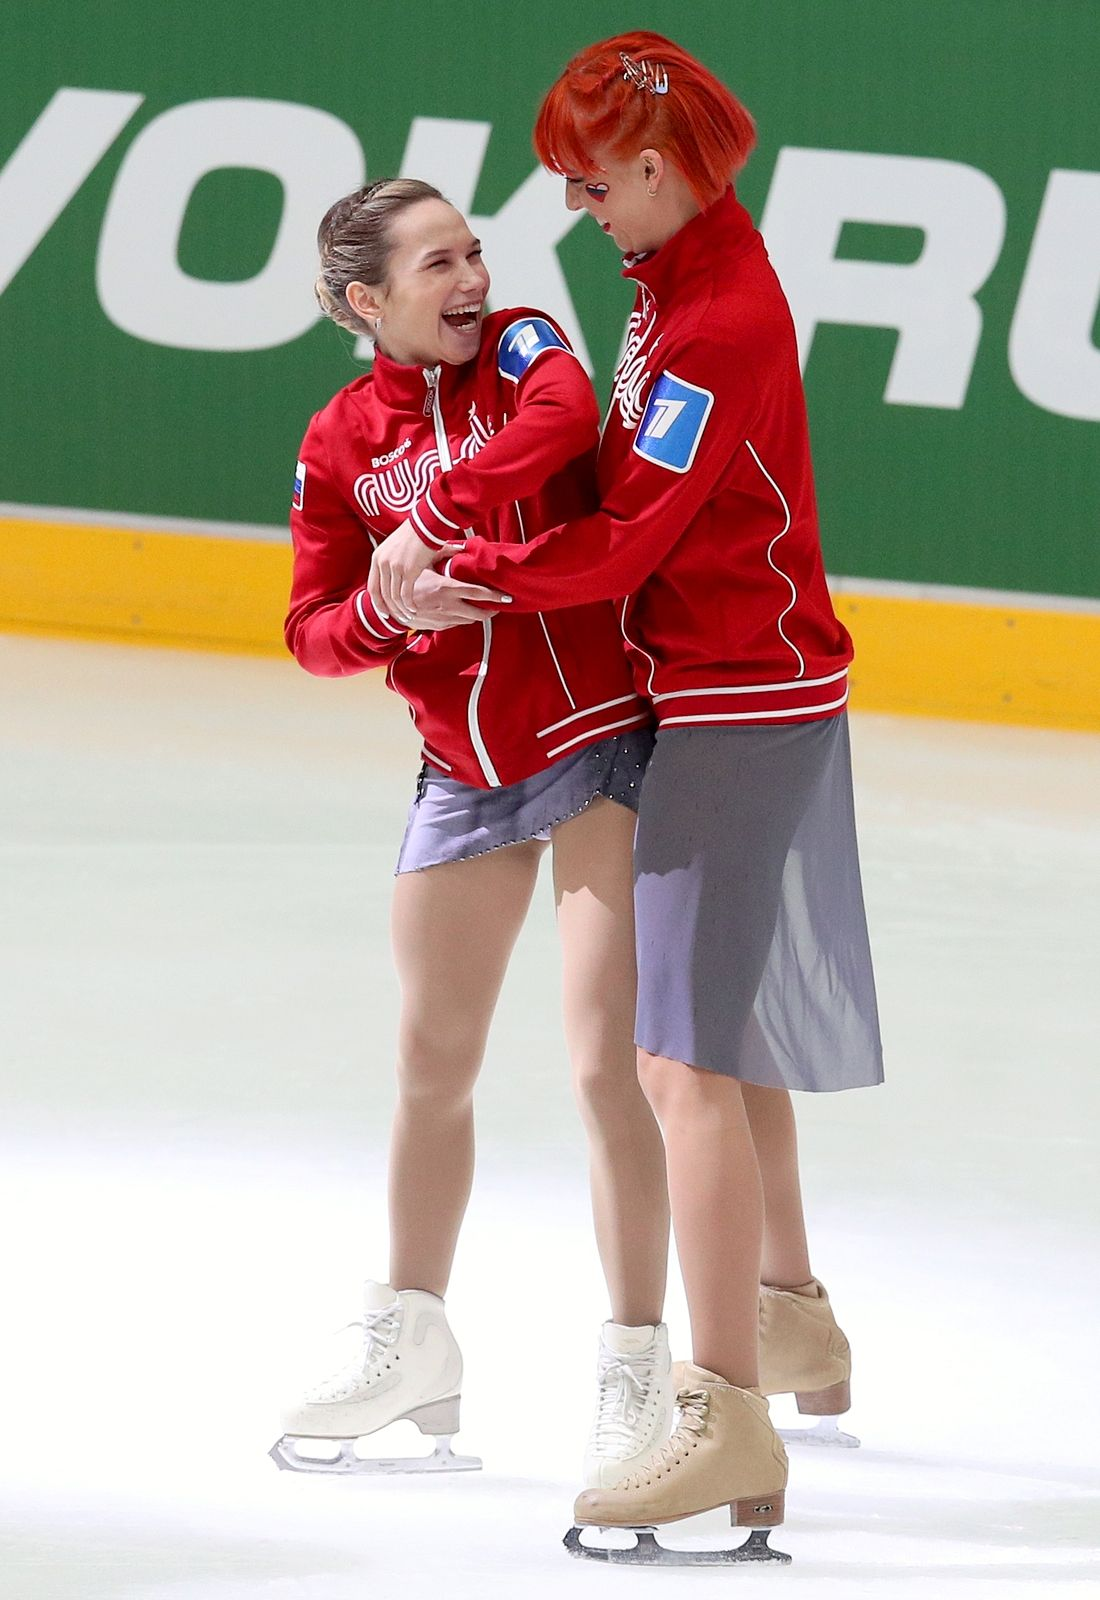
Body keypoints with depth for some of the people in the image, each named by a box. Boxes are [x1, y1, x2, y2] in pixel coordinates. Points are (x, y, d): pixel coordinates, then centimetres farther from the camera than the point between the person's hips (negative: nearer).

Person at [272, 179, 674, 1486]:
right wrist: (390, 610, -19)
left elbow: (559, 421, -32)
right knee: (431, 1064, 15)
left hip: (599, 741, -5)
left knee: (606, 1062, -11)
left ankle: (636, 1367, -3)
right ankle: (411, 1350, 33)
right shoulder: (341, 440, 1)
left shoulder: (519, 347, -8)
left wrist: (431, 521, -32)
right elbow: (313, 631, 1)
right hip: (464, 775, 5)